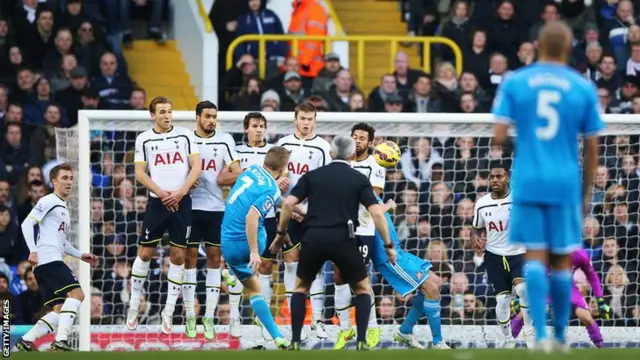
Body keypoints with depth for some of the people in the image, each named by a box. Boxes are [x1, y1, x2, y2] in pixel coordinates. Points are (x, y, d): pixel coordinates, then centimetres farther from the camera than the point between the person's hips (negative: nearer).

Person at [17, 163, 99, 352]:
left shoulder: (64, 208, 28)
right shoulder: (48, 201, -1)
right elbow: (27, 224, -11)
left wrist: (81, 255, 26)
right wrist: (33, 250, -21)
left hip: (53, 262, 10)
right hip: (48, 260, -10)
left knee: (59, 311, 3)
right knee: (76, 293, -20)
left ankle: (25, 342, 1)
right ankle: (61, 340, -27)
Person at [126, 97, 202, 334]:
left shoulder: (185, 136, 3)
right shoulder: (144, 139, 3)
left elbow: (196, 166, 0)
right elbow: (140, 173, 0)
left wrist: (180, 192, -13)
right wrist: (161, 193, -12)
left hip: (181, 202, 1)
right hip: (157, 202, -1)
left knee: (178, 256, 1)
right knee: (145, 253, 1)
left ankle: (168, 312, 8)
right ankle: (134, 306, 13)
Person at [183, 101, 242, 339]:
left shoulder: (225, 140, 3)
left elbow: (237, 174, 0)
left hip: (216, 208, 1)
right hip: (190, 206, -1)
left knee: (214, 257, 1)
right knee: (190, 257, 0)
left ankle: (209, 317, 5)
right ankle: (190, 317, 5)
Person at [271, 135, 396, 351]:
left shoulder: (312, 176, 14)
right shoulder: (359, 180, 9)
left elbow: (289, 203, 4)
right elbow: (376, 213, -1)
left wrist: (281, 233, 17)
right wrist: (388, 245, 5)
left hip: (314, 237, 1)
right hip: (343, 239, -1)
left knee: (301, 286, 23)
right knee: (363, 288, 18)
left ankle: (295, 342, 11)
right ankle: (361, 342, 2)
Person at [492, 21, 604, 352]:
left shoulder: (514, 83, 1)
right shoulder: (583, 88, 1)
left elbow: (498, 136, -5)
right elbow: (592, 148, 4)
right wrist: (587, 191, 16)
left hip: (528, 184, 0)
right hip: (565, 185, 0)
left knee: (535, 258, 0)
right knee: (561, 262, 10)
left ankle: (541, 335, -14)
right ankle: (560, 336, 17)